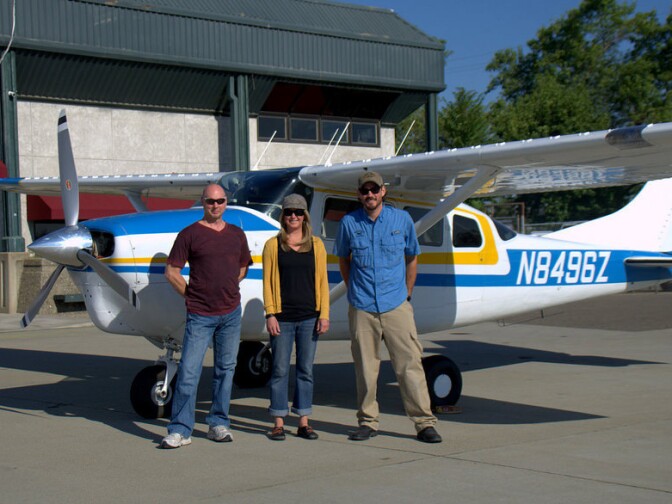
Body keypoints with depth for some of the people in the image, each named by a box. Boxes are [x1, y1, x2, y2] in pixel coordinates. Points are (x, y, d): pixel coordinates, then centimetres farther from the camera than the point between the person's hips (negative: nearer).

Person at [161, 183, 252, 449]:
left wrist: (226, 290, 13)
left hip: (231, 313, 4)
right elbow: (172, 271, -3)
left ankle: (218, 424, 20)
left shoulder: (237, 235, 10)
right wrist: (192, 296, -2)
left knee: (225, 369, 10)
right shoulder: (189, 234, -4)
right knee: (188, 372, -7)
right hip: (200, 316, -4)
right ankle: (180, 430, -1)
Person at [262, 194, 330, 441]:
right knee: (280, 369, 1)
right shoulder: (273, 245, 4)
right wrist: (270, 314, -6)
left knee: (306, 369, 7)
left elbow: (322, 281, 8)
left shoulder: (316, 245, 9)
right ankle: (278, 423, 9)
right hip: (282, 317, -2)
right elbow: (268, 281, 2)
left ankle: (303, 422, 15)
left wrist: (324, 314, 1)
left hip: (309, 317, 2)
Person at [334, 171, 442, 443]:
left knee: (410, 363, -3)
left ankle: (424, 422, 2)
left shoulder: (402, 219, 3)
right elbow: (343, 260, 17)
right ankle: (368, 421, 17)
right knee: (365, 367, 5)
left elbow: (412, 258, 15)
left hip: (396, 306, 0)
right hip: (361, 308, 0)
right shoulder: (349, 223, 2)